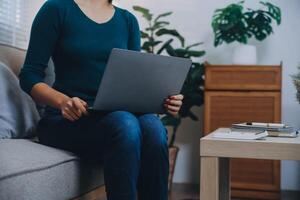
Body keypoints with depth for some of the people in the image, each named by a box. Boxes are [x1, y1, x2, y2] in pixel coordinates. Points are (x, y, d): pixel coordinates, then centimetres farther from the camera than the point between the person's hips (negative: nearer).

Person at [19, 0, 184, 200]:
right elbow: (29, 75, -3)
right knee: (125, 124, -34)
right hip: (67, 119, -4)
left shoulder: (128, 20, 14)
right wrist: (63, 101, -23)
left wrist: (161, 99, -9)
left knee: (153, 127, -30)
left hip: (115, 114, 4)